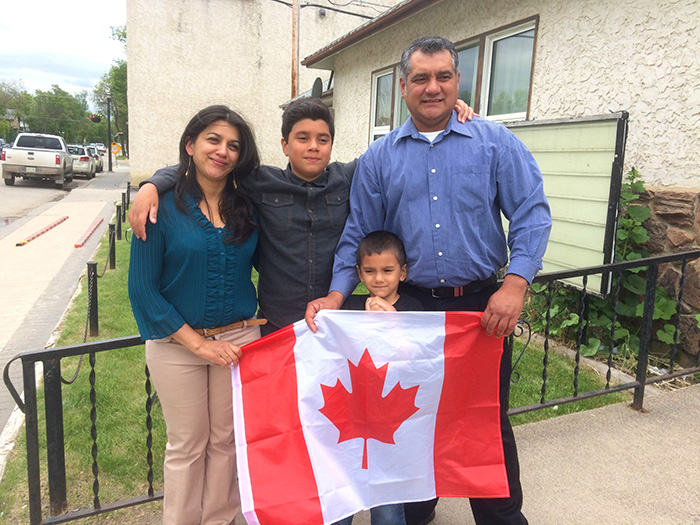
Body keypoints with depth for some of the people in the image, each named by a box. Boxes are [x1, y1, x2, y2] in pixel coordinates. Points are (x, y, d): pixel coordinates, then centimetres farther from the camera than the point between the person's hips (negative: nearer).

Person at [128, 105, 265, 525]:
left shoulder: (247, 207, 1)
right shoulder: (164, 207, -8)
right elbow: (142, 288, -10)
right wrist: (199, 343, -14)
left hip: (240, 338, 3)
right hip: (177, 342, -2)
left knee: (226, 439, 15)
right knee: (187, 444, 13)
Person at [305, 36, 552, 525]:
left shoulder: (495, 142, 1)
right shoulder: (379, 157, 6)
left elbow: (532, 213, -5)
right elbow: (359, 233, 5)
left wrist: (515, 284, -17)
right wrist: (337, 294, -7)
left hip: (482, 306, -1)